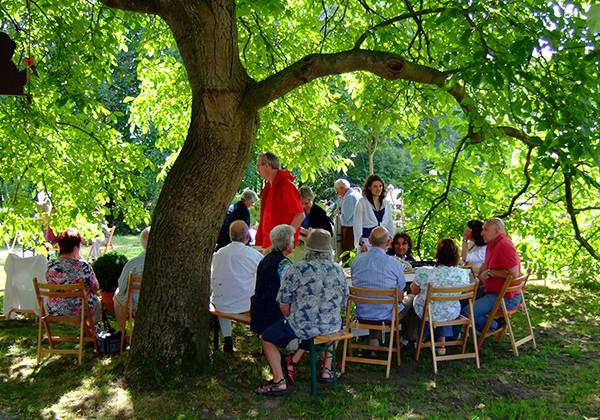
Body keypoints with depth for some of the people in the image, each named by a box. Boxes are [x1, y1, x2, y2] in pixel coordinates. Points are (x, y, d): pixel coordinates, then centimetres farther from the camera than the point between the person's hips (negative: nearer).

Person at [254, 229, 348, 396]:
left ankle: (279, 381, 12)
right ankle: (327, 370, 33)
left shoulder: (294, 271, -10)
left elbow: (284, 304, -5)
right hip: (332, 327, 4)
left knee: (267, 338, 18)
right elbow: (342, 301, 12)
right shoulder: (338, 270, 3)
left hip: (302, 326, -4)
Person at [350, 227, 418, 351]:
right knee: (411, 299, 26)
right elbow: (400, 297, -7)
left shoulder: (357, 259, -7)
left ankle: (374, 340, 33)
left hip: (362, 314, 4)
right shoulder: (395, 264, -18)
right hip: (387, 315, -3)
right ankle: (405, 340, 42)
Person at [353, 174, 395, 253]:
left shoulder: (386, 203, 11)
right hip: (367, 240, -4)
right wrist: (361, 243, -12)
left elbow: (390, 223, 17)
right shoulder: (362, 202, -3)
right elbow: (357, 224, -6)